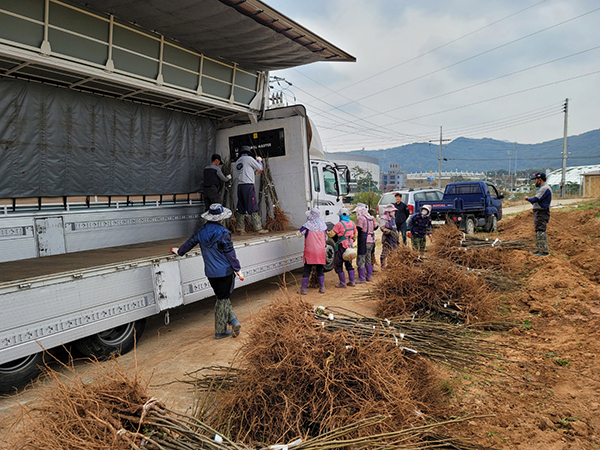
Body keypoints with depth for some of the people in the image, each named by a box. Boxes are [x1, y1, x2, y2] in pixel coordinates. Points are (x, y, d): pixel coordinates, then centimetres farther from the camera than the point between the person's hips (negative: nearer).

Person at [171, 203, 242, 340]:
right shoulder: (223, 233, -16)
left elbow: (190, 242, 16)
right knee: (222, 299, 5)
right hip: (225, 271, -5)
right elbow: (230, 253, -13)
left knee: (222, 297, 19)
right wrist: (237, 269, -3)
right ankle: (220, 331, 13)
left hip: (210, 272, 5)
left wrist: (179, 251, 34)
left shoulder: (202, 231, 2)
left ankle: (233, 320, 12)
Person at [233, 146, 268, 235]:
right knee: (253, 208, -8)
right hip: (248, 186, -6)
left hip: (240, 186, 7)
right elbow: (260, 168, 6)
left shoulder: (236, 163, 19)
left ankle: (241, 229, 8)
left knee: (241, 209, 8)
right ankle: (258, 228, -10)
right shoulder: (249, 159, 0)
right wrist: (259, 160, 26)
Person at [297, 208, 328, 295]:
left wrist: (303, 228, 11)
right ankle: (322, 288, 17)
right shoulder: (323, 225, 4)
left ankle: (304, 289, 6)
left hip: (310, 251, -4)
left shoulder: (308, 225, -11)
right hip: (321, 251, 4)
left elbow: (299, 234, -3)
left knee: (307, 270, 4)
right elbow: (326, 238, 16)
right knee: (320, 270, 14)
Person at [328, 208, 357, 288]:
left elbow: (331, 234, -12)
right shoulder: (352, 223, 7)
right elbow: (355, 235, 17)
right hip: (349, 246, 7)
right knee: (349, 264, 20)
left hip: (341, 246, -7)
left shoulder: (339, 224, -14)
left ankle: (342, 283, 2)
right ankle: (351, 281, 21)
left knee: (338, 265, 2)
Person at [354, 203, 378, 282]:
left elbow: (359, 229, -18)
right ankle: (369, 276, 23)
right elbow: (376, 227, 21)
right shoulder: (371, 218, 11)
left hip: (364, 241, -8)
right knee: (368, 259, 18)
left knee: (361, 260, -2)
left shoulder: (361, 218, -13)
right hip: (371, 241, 8)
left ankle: (362, 278, -1)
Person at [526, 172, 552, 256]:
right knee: (538, 231, 14)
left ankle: (545, 251, -14)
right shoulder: (542, 188, 21)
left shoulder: (545, 188, -14)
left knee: (541, 232, -13)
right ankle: (539, 249, 21)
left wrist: (527, 199, -3)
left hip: (542, 214, -11)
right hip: (538, 213, 11)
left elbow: (535, 199, -22)